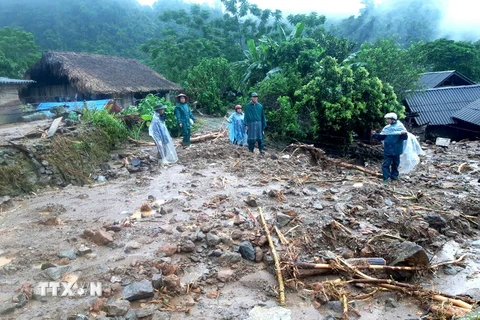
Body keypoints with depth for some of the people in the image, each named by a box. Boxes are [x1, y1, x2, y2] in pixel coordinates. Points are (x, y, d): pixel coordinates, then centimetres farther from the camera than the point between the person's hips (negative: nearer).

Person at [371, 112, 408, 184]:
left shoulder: (400, 127, -6)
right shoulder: (386, 128, 5)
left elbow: (405, 137, -10)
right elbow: (381, 137, 10)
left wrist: (404, 134, -31)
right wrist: (375, 135, -5)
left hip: (396, 150, -2)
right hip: (388, 150, 2)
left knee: (395, 164, 14)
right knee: (386, 164, -4)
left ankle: (394, 176, 28)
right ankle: (386, 178, -3)